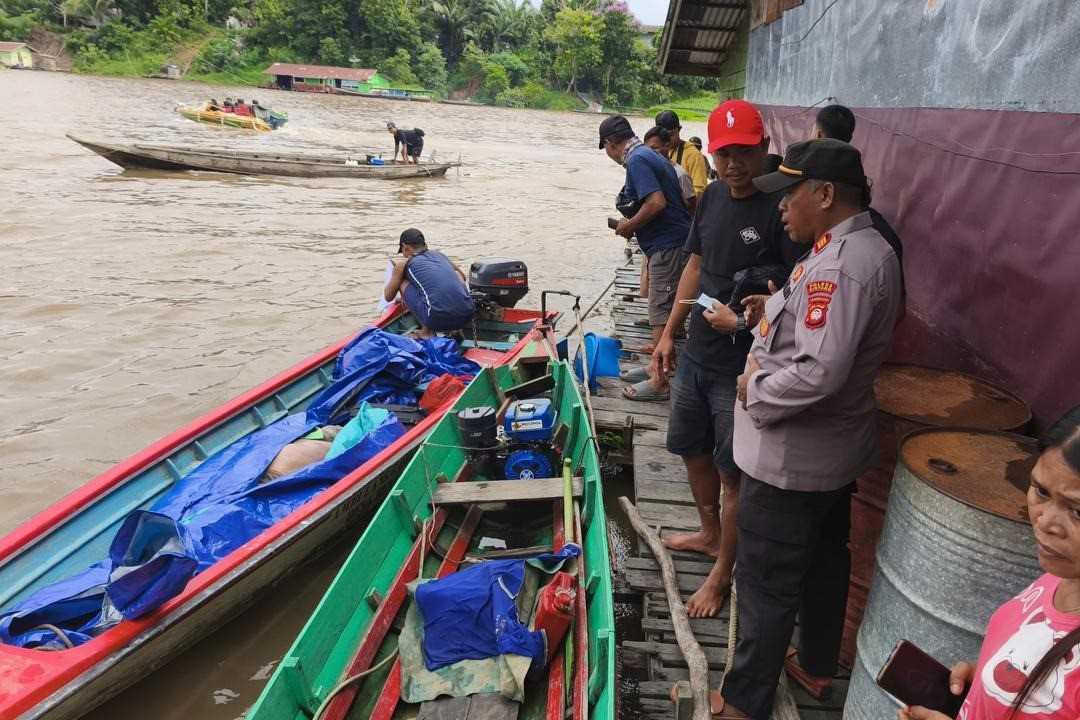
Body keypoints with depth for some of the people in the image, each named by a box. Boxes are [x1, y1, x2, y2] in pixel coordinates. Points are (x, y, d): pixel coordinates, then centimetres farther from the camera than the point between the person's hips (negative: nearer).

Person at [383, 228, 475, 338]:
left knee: (403, 284, 19)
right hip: (467, 315, 4)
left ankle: (426, 331, 12)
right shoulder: (439, 254, 26)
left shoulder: (403, 263, 14)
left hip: (439, 319, -4)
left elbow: (388, 297, 26)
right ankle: (454, 329, 23)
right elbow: (462, 276, 45)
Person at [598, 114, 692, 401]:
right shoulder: (649, 156, 17)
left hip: (667, 246, -10)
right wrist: (633, 225, 15)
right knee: (661, 311, 17)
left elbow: (657, 203, -24)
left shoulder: (637, 160, -13)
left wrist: (630, 225, -10)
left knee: (661, 314, -6)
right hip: (669, 242, 10)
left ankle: (659, 383, 0)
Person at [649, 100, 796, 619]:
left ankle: (722, 572, 26)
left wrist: (744, 320, -24)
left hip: (741, 367, -8)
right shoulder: (713, 196, 5)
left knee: (733, 471, 6)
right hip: (696, 355, 8)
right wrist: (668, 335, 14)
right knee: (693, 449, 22)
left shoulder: (779, 209, -18)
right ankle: (710, 534, 46)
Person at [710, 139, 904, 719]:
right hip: (835, 449, 10)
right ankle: (816, 665, 46)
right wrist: (774, 312, 2)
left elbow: (818, 373, -34)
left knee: (766, 585, 5)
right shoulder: (866, 246, 6)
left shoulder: (840, 265, -27)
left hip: (791, 459, -10)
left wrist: (755, 390, -18)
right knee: (825, 560, 25)